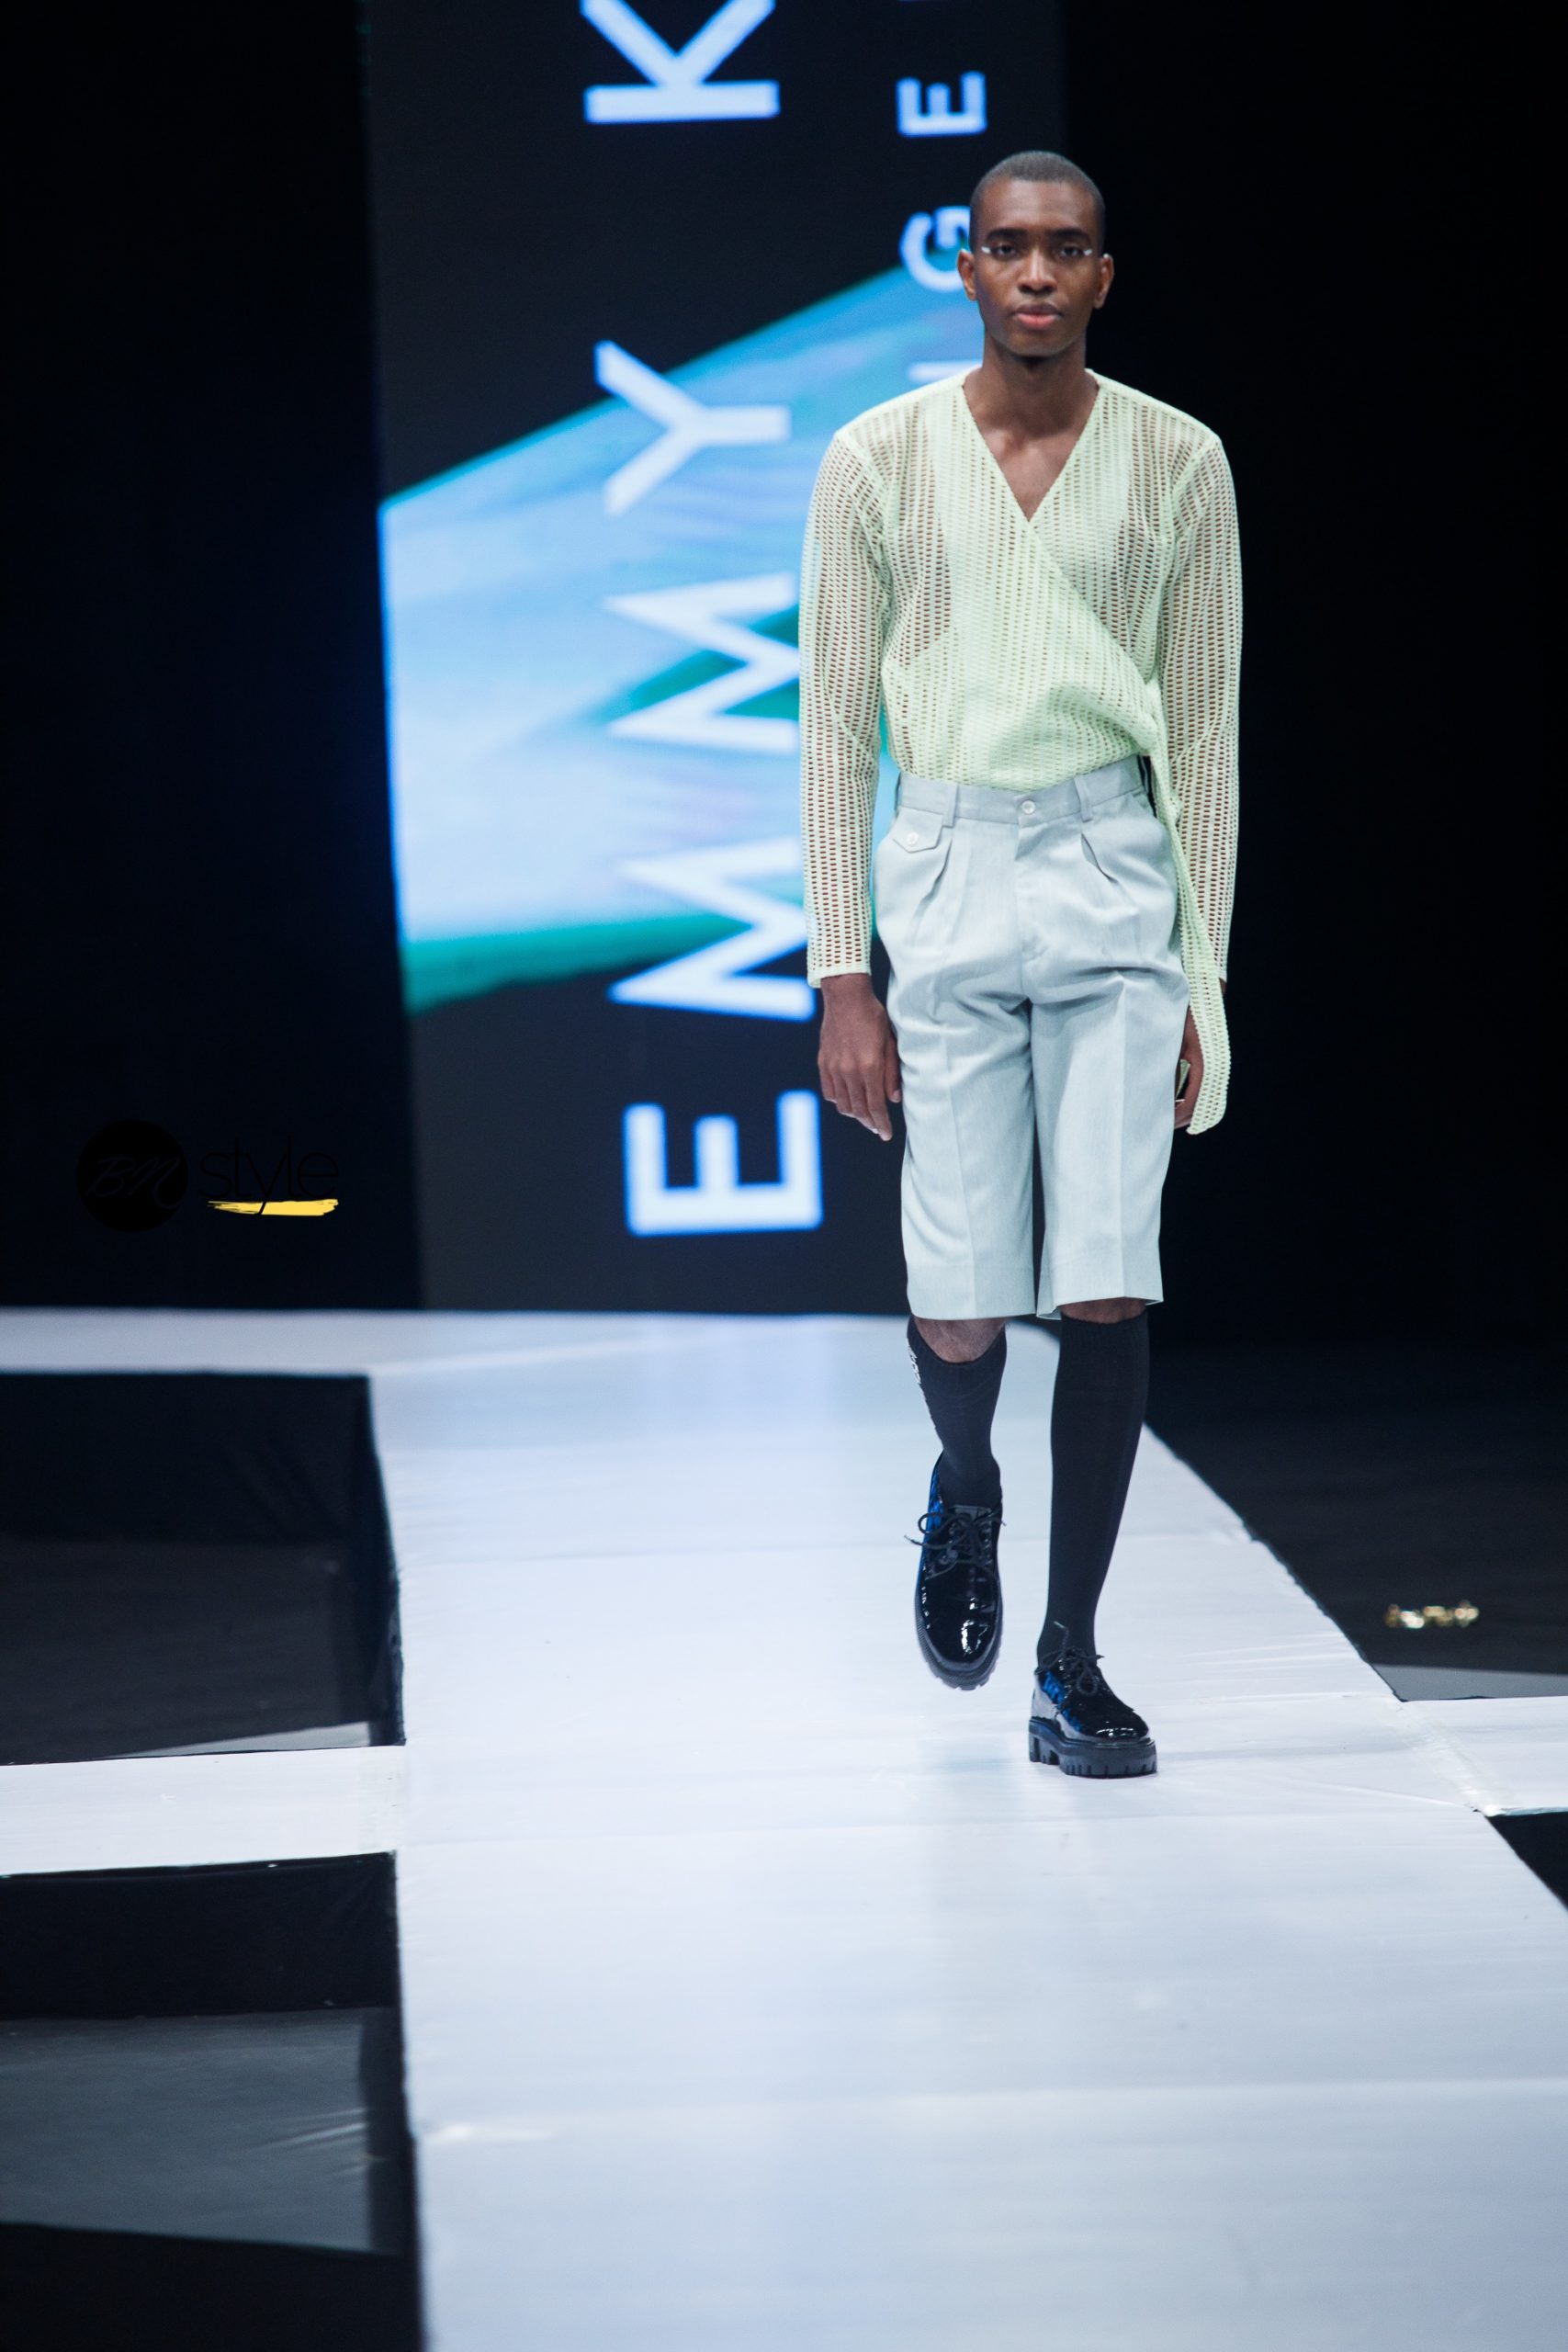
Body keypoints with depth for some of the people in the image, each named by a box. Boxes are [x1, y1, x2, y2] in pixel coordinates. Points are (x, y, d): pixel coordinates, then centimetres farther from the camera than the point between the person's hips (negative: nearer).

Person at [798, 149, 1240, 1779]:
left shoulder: (1178, 465, 4)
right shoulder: (878, 463, 2)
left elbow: (1205, 730, 8)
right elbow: (835, 726, 3)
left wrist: (1201, 973, 3)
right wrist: (842, 979, -3)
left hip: (1119, 871, 0)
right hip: (948, 869, 0)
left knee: (1107, 1285, -7)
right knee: (961, 1305, 0)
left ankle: (1071, 1670, 1)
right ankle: (964, 1494, 36)